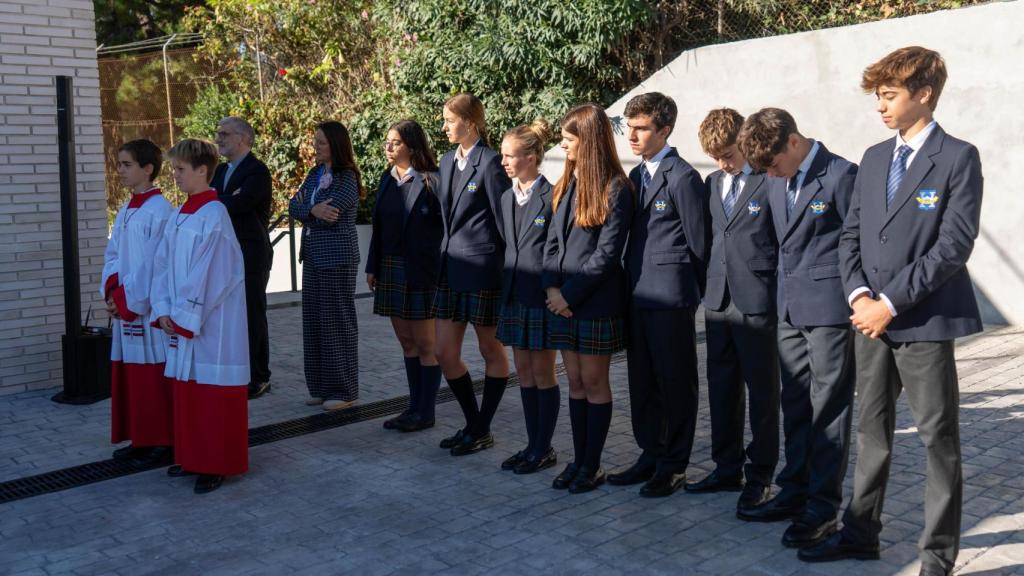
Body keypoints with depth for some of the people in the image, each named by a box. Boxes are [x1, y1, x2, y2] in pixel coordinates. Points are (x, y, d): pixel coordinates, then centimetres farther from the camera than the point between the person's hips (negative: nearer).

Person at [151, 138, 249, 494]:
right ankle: (192, 457, 26)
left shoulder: (214, 215, -14)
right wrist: (164, 311, 0)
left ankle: (217, 464, 10)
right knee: (186, 390, 14)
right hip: (182, 321, 8)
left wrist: (184, 317, -14)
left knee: (212, 392, 0)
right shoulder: (178, 216, 11)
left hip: (212, 323, -8)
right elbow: (164, 266, 11)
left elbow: (209, 275, -17)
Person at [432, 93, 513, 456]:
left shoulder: (490, 163, -11)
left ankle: (482, 431, 19)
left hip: (483, 269, -8)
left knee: (491, 351, 8)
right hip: (451, 269, 8)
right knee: (445, 353, 8)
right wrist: (444, 256, 15)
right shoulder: (448, 160, 12)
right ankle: (471, 423, 25)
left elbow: (505, 220, -11)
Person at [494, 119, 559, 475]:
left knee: (543, 373, 2)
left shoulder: (552, 197, -12)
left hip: (543, 295, -7)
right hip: (515, 294, 7)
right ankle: (532, 444, 22)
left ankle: (544, 449, 13)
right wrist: (505, 289, 13)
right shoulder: (507, 199, 10)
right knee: (524, 371, 12)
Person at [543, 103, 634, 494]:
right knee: (575, 382, 12)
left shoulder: (615, 189, -10)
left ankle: (592, 465, 14)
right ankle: (578, 459, 22)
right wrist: (551, 286, -4)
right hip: (563, 300, 7)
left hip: (597, 301, -6)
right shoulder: (566, 186, 12)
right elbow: (553, 240, 11)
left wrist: (569, 293, -14)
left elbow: (607, 253, -14)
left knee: (594, 382, 3)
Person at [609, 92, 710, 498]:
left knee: (676, 382, 4)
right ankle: (650, 456, 26)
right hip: (637, 293, 8)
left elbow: (699, 242, -9)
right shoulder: (636, 175, 15)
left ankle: (674, 465, 15)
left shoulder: (682, 177, -11)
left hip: (670, 295, -8)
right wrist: (632, 283, 13)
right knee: (642, 381, 14)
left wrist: (693, 292, -2)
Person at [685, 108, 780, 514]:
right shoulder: (713, 182, 13)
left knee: (762, 391, 4)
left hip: (757, 302, -7)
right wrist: (709, 286, 13)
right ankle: (727, 468, 26)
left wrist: (779, 295, -9)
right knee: (722, 389, 14)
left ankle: (760, 475, 15)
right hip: (718, 300, 7)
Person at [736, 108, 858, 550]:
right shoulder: (776, 183, 12)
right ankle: (794, 492, 25)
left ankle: (823, 508, 9)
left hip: (830, 309, -7)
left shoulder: (841, 176, -12)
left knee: (828, 409, 0)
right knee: (795, 406, 14)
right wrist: (785, 293, 15)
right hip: (790, 309, 8)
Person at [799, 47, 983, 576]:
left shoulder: (958, 158, -7)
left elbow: (954, 245, -14)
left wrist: (892, 302, -16)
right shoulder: (874, 158, 12)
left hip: (924, 320, -6)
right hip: (871, 317, 6)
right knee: (872, 429, 14)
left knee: (938, 439, 2)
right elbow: (851, 235, 10)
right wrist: (859, 295, -6)